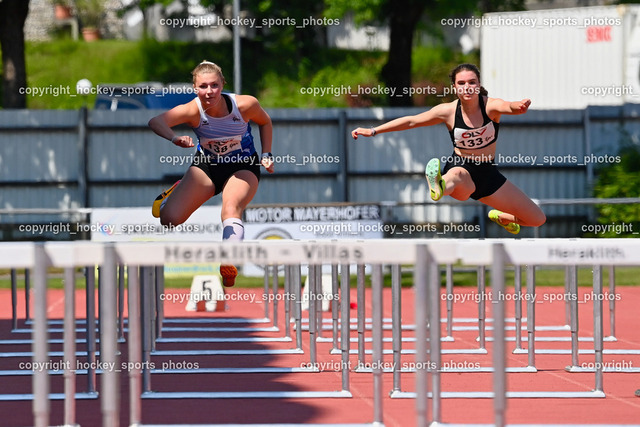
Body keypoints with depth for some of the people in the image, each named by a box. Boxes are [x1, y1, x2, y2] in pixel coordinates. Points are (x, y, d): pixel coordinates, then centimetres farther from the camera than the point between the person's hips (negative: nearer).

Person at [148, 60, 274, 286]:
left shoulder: (245, 104, -24)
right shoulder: (193, 110, -28)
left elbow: (265, 122, 1)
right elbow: (156, 121, -45)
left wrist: (266, 155, -5)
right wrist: (174, 138, -65)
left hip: (242, 168, -1)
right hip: (206, 166, 1)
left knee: (231, 209, -33)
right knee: (168, 219, -8)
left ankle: (230, 263, -47)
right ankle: (175, 193, 28)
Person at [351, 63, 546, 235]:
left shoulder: (491, 106, -13)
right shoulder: (448, 111, -10)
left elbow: (509, 107, -37)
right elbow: (411, 121, -2)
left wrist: (519, 106, -62)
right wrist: (373, 131, -2)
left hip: (488, 172, 3)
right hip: (461, 166, -3)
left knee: (537, 219, 4)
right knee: (457, 174, -44)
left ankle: (500, 217, 37)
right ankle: (439, 187, -83)